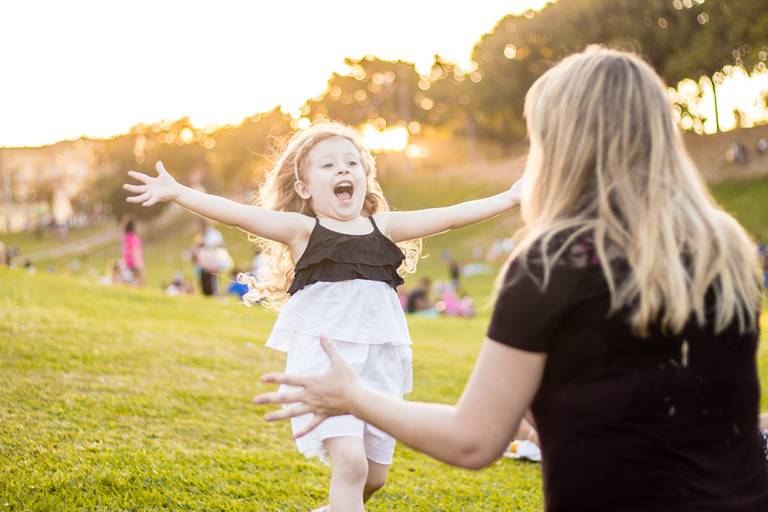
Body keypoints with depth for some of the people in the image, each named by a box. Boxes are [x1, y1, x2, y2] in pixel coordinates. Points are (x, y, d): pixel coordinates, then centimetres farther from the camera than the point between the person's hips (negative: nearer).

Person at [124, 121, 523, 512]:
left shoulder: (384, 226, 10)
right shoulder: (303, 229, -2)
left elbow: (450, 215, 11)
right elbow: (238, 213, -13)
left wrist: (511, 197, 10)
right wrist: (176, 193, -24)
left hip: (379, 362, 5)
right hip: (324, 358, -4)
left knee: (374, 475, 11)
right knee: (350, 462, -20)